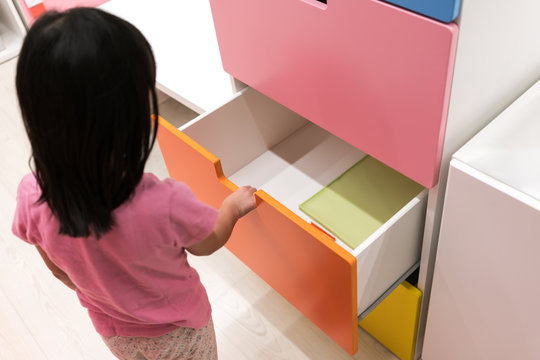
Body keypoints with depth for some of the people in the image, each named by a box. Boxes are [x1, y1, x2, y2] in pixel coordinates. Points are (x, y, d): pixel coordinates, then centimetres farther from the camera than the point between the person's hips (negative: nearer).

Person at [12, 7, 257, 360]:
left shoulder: (32, 199, -30)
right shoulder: (166, 204, -43)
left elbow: (60, 270, -8)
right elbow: (208, 243, -18)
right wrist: (234, 205, 2)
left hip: (110, 329, 4)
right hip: (176, 332, -3)